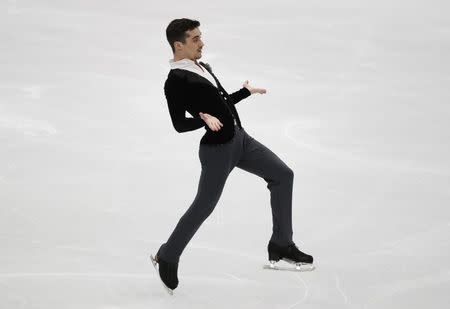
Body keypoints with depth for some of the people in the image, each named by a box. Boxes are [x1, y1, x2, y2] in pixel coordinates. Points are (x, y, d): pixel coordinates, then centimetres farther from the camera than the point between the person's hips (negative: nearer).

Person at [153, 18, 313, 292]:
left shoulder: (203, 68, 12)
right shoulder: (175, 81, -15)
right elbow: (179, 124, -17)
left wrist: (246, 92, 33)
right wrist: (203, 118, -34)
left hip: (240, 138, 9)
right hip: (217, 148, -9)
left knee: (283, 175, 9)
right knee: (204, 206, -2)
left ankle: (281, 244, 15)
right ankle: (168, 257, 19)